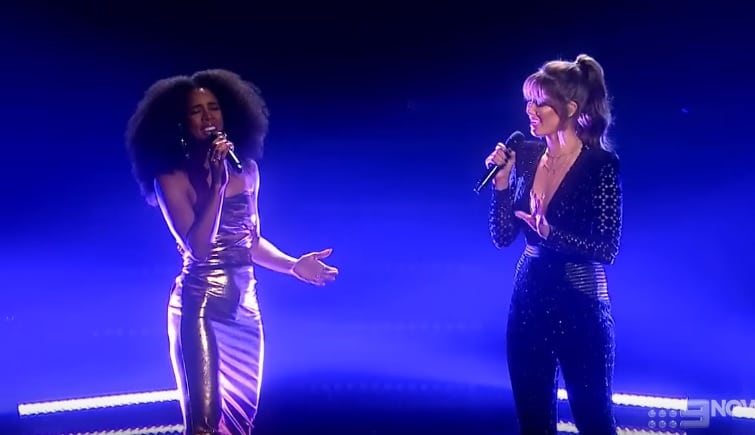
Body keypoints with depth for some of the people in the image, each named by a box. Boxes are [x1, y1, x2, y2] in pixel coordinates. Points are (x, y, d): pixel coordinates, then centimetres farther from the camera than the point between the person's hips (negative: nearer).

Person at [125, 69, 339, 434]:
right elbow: (197, 247, -20)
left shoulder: (246, 167, 7)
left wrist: (294, 265, 4)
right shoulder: (172, 178, -7)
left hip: (245, 307, 6)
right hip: (199, 307, -5)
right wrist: (217, 183, -23)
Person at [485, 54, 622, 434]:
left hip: (580, 306, -5)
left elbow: (608, 250, -15)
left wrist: (550, 233, -28)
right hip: (528, 302, 6)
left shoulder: (601, 163, -13)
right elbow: (502, 237, 1)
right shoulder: (525, 155, 2)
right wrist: (502, 181, -11)